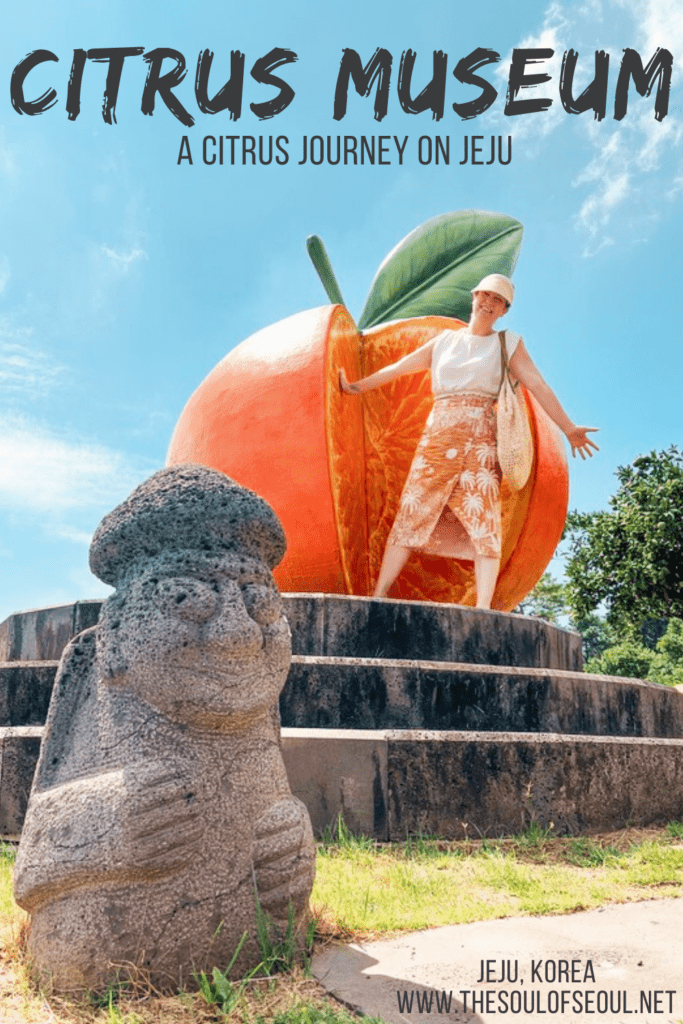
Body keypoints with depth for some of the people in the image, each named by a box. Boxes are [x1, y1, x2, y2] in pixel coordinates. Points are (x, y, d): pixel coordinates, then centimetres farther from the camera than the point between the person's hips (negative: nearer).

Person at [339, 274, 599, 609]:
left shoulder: (509, 344, 13)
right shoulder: (444, 341, 18)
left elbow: (538, 386, 5)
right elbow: (398, 368, 22)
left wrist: (568, 428, -3)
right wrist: (357, 386, 24)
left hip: (480, 443, -1)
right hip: (437, 439, 2)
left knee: (483, 525, -11)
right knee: (410, 516, -3)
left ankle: (483, 609, -14)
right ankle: (378, 596, -2)